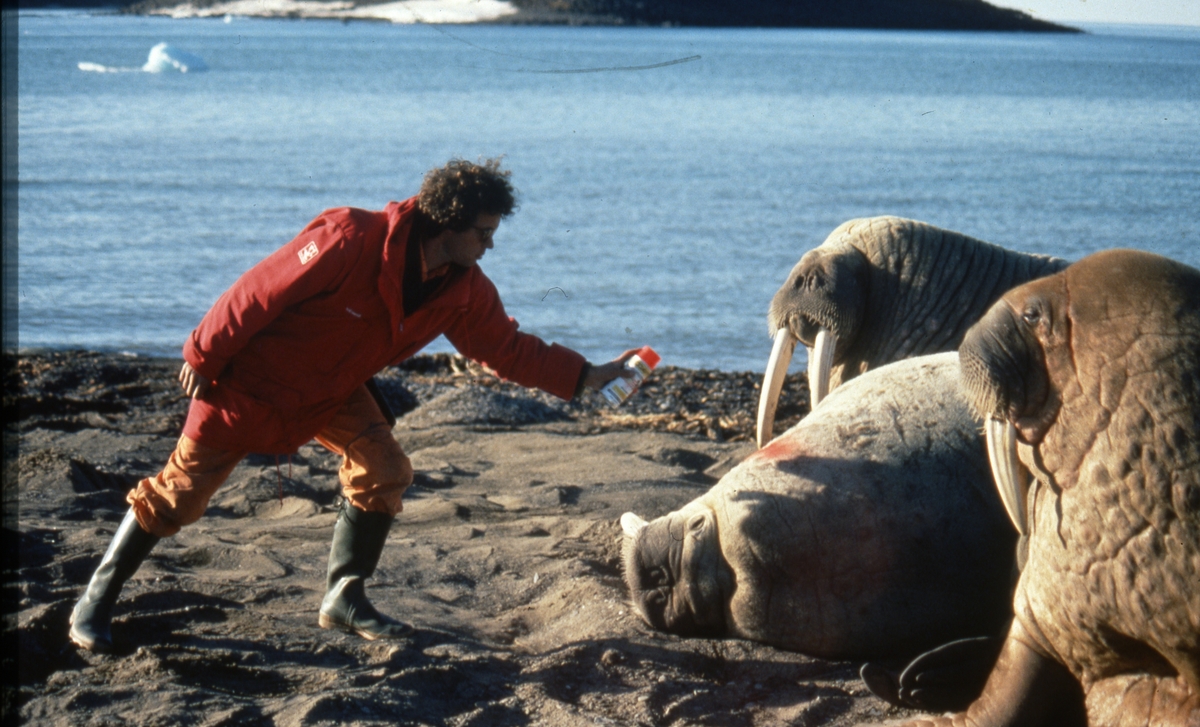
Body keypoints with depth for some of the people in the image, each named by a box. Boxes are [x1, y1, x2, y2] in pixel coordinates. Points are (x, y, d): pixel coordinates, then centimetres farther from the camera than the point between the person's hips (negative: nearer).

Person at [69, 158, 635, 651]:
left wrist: (586, 376, -7)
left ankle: (344, 600, 7)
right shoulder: (350, 242, -32)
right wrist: (203, 357, -20)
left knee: (384, 472, -9)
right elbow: (257, 293, -26)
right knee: (181, 489, 0)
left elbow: (508, 348, 0)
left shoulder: (464, 291, -9)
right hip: (252, 380, -7)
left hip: (332, 389, 7)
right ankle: (95, 603, 13)